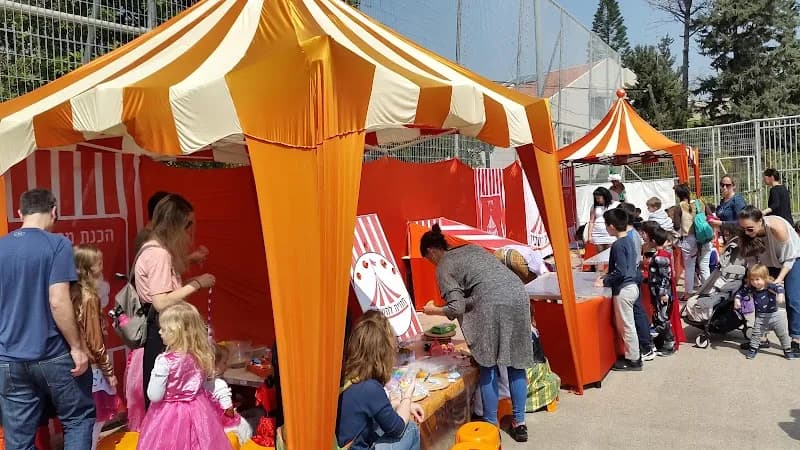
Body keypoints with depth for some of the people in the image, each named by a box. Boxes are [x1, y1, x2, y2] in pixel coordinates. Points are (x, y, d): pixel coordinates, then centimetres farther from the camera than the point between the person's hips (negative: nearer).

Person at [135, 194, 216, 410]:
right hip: (159, 332, -10)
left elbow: (167, 289, 10)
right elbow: (161, 303, -25)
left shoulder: (157, 249, 14)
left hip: (160, 329, 10)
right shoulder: (159, 254, -18)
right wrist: (196, 284, -19)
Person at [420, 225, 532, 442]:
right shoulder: (471, 247, 27)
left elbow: (456, 308, -1)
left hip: (492, 303, -7)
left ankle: (491, 425, 16)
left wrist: (433, 310, 17)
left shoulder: (444, 267, 7)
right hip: (518, 294, 7)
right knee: (516, 363, 13)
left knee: (488, 366, 8)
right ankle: (519, 423, 21)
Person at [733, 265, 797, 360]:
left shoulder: (770, 286, -17)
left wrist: (780, 294, -55)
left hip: (774, 315, -2)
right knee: (756, 333, 1)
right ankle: (753, 349, 16)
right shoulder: (750, 289, -5)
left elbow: (779, 288, -35)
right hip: (760, 317, 2)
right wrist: (737, 299, -6)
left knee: (783, 333, 8)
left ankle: (788, 350, 24)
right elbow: (741, 292, 10)